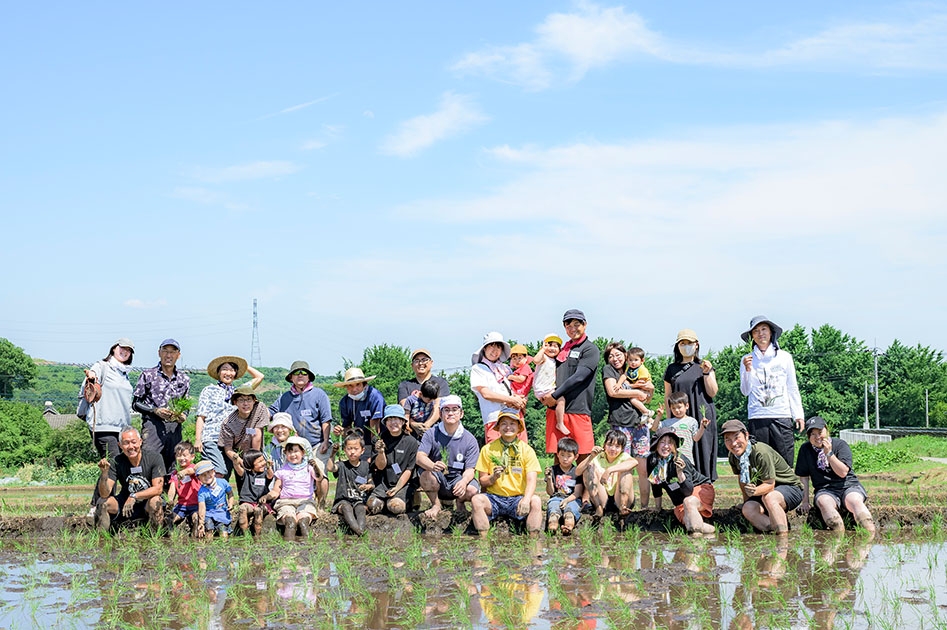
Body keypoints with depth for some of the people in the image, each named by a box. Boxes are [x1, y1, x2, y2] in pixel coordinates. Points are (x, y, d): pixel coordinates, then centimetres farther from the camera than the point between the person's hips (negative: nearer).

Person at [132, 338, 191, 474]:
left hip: (175, 428, 4)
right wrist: (155, 410, -11)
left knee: (172, 468, 1)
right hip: (153, 426, -4)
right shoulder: (148, 375, 5)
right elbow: (136, 403, 5)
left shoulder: (184, 379, 16)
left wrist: (183, 415, 2)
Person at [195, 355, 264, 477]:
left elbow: (259, 377, 23)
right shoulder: (209, 390, 11)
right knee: (220, 472, -24)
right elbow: (201, 417, 6)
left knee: (226, 476, -4)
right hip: (211, 439, -4)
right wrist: (197, 439, -4)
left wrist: (244, 366, 26)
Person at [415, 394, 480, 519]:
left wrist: (464, 481, -36)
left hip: (458, 479, 0)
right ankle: (436, 504, -3)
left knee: (472, 490, -31)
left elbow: (470, 469, -11)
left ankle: (460, 502, 8)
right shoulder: (432, 434, -5)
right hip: (437, 481, 0)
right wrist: (433, 466, -43)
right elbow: (419, 457, -19)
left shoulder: (469, 440, -5)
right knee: (426, 475, -33)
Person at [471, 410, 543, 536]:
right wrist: (493, 477, -16)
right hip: (493, 498, 1)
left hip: (517, 499, 0)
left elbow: (531, 480, -7)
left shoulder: (527, 450, 4)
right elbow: (482, 481, 8)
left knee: (536, 501, -31)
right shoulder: (488, 449, 6)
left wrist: (526, 499, -27)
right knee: (476, 500, -30)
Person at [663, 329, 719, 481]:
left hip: (702, 418, -1)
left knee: (702, 452, -6)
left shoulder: (705, 366, 10)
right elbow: (667, 397, 13)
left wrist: (706, 373, -10)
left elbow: (713, 393, 1)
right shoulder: (672, 369, 14)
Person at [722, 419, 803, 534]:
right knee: (747, 510, -25)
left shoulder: (761, 453, -27)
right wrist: (747, 502, 12)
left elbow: (770, 484, -27)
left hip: (790, 488, -6)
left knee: (769, 497, -40)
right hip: (763, 490, 6)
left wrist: (755, 491, -45)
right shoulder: (733, 457, -6)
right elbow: (742, 480, 11)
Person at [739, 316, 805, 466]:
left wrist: (798, 415, 6)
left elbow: (793, 388, 12)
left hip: (782, 416, 0)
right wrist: (747, 369, -9)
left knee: (785, 462, -4)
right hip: (757, 417, 0)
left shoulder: (784, 357, 9)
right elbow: (745, 391, 5)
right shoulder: (748, 360, 8)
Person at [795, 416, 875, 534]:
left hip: (848, 486, -1)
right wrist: (805, 501, 2)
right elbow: (803, 476, 8)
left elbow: (843, 472, -9)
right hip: (824, 489, 1)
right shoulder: (805, 449, 6)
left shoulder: (840, 444, 1)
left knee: (855, 501, -34)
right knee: (824, 503, -35)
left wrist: (829, 453, -17)